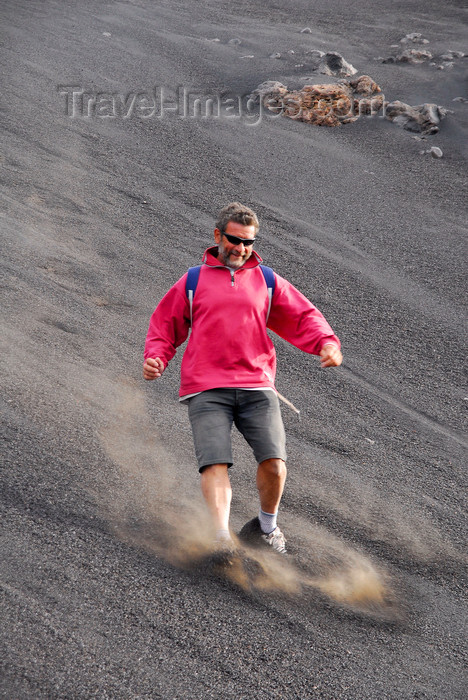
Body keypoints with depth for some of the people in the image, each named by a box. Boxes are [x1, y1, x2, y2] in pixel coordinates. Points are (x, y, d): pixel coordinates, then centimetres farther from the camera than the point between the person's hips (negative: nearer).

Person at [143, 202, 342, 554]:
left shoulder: (267, 281, 19)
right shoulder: (193, 281, 16)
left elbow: (304, 316, 17)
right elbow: (166, 325, 21)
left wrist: (327, 343, -3)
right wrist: (155, 358, 1)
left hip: (256, 386, 1)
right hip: (207, 391, -1)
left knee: (274, 462, -12)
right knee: (215, 462, -19)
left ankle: (267, 525, 13)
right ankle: (222, 538, -27)